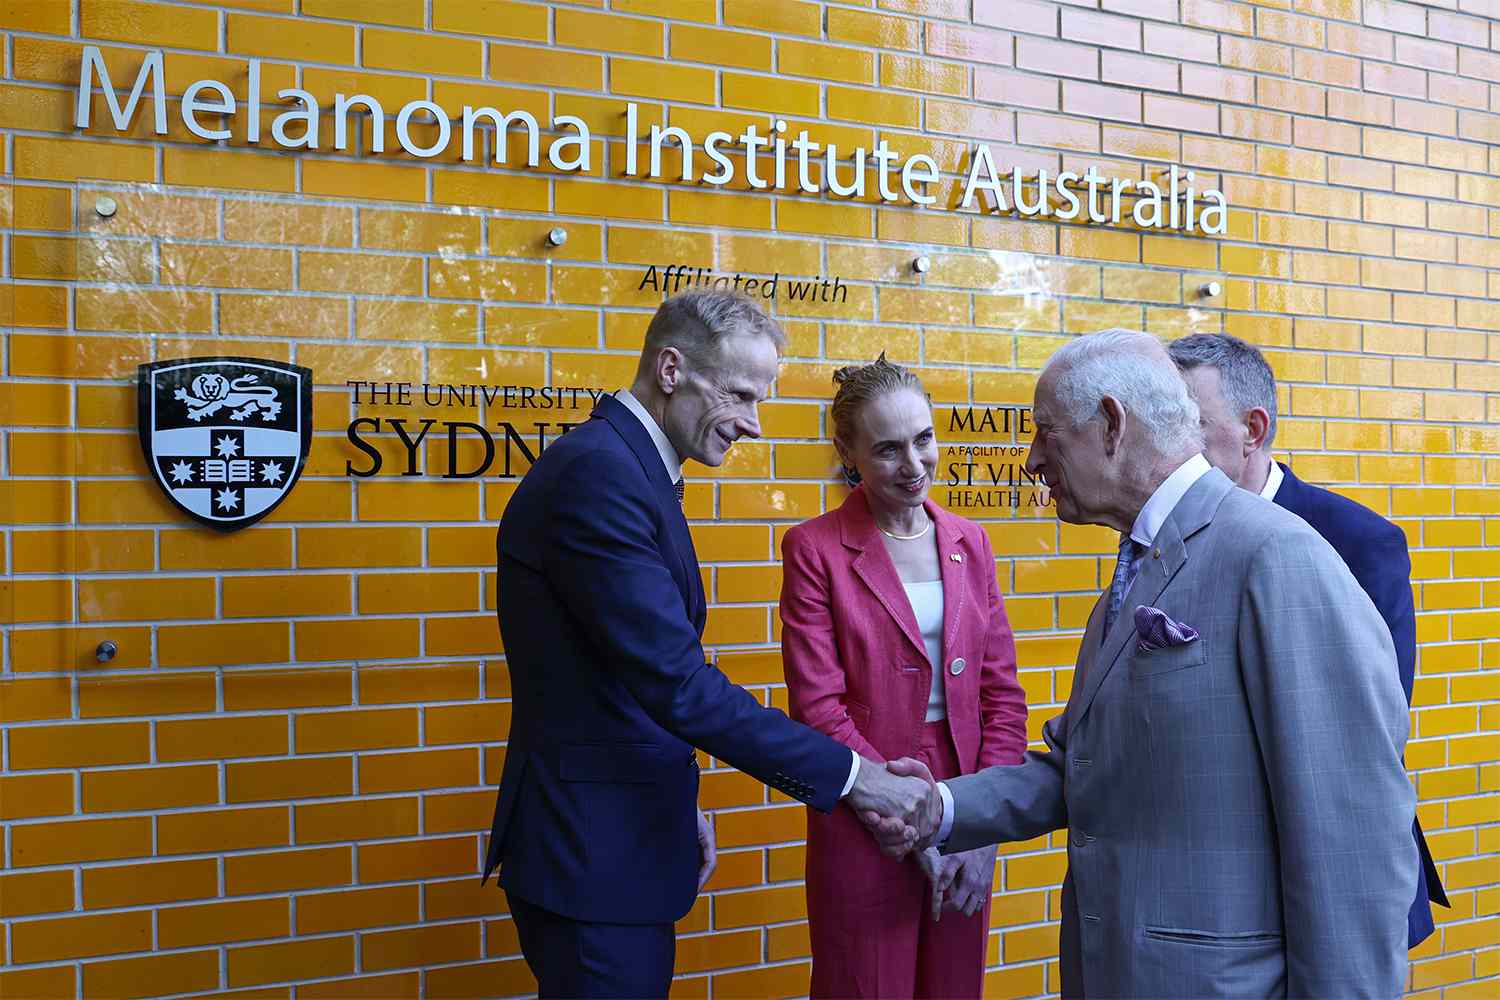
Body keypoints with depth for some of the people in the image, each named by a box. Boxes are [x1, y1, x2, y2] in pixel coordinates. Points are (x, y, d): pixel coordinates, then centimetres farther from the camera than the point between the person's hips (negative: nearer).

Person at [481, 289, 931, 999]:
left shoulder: (628, 467, 11)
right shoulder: (596, 471, -22)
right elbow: (677, 683, -27)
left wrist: (676, 803, 16)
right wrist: (848, 775, -22)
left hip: (616, 844, 10)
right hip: (593, 859, -10)